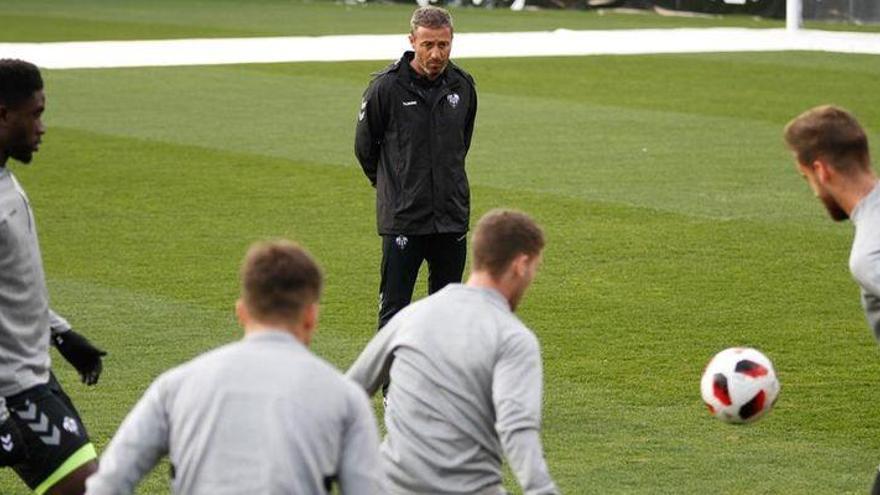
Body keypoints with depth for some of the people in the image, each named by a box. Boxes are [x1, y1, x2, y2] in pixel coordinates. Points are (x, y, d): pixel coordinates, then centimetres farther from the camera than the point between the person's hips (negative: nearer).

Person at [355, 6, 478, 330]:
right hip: (402, 219, -4)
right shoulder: (386, 87, -11)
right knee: (394, 308, -3)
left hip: (452, 217, 4)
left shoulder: (463, 86, 3)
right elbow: (365, 147, 3)